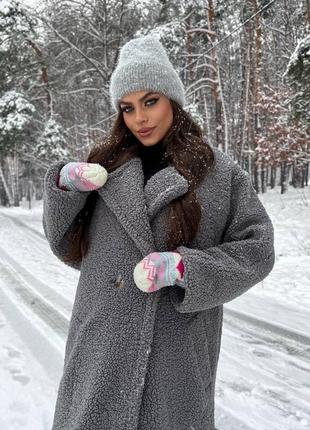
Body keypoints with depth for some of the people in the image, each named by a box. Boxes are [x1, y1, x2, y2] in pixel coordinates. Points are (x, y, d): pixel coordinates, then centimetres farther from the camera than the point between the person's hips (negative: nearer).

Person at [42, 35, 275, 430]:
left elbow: (257, 250, -3)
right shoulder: (107, 167, 6)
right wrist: (63, 185, -9)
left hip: (176, 352, -2)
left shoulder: (220, 172, -1)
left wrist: (188, 268, -18)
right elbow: (69, 247, 7)